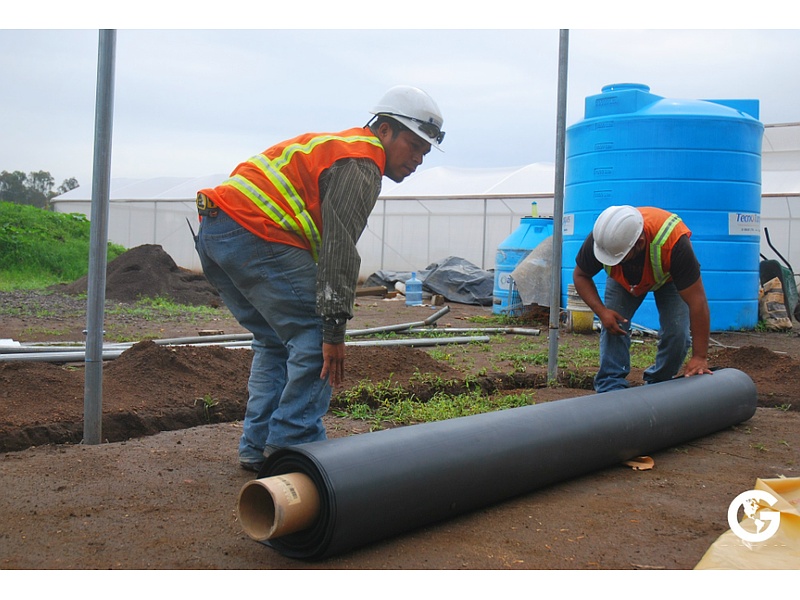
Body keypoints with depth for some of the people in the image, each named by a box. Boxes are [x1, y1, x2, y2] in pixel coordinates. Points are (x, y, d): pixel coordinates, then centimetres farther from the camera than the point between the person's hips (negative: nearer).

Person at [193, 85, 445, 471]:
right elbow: (339, 249, -16)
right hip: (255, 236, -11)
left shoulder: (337, 147, 27)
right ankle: (292, 446, -1)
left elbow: (326, 241, 28)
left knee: (275, 341, 19)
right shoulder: (361, 164, -6)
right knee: (315, 339, -4)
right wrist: (335, 329, -17)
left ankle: (257, 448, 19)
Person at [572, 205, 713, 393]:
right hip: (622, 278, 2)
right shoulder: (599, 240, -37)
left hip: (670, 277, -2)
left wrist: (700, 357, -39)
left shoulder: (673, 242, -46)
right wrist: (601, 310, -32)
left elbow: (697, 301, -40)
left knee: (677, 332, -16)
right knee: (612, 325, -15)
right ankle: (611, 389, -8)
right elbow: (580, 275, -16)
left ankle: (658, 384, 7)